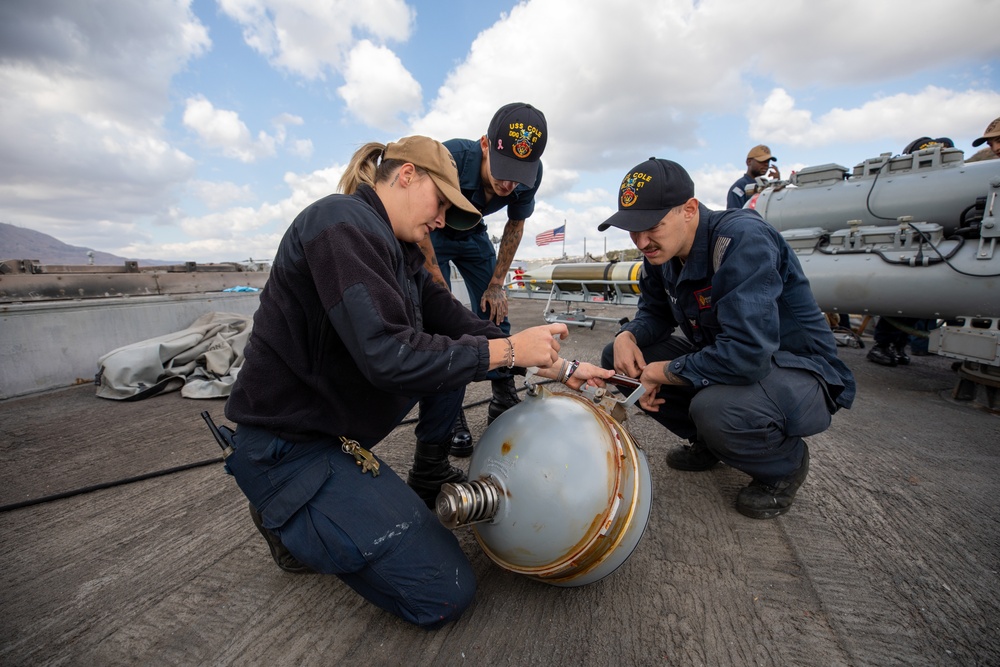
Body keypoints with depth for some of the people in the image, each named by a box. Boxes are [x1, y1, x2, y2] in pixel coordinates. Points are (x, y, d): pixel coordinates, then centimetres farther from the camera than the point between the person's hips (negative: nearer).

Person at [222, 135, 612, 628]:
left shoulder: (398, 251, 8)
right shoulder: (343, 223, -20)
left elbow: (457, 322, 4)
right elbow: (388, 356, -31)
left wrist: (557, 366, 2)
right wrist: (508, 350, -23)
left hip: (333, 417, 9)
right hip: (286, 446, -9)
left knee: (453, 347, 9)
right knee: (445, 594, -8)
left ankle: (429, 472, 16)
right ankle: (287, 521, 5)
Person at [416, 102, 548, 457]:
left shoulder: (530, 175, -24)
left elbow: (515, 225, -5)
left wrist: (496, 285, -5)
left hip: (472, 234, 4)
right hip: (430, 234, -3)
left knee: (494, 314, -2)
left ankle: (505, 405, 12)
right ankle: (446, 418, -4)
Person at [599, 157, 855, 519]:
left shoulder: (742, 239, -28)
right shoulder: (660, 252, -5)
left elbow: (747, 354, -36)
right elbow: (655, 313, 9)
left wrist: (666, 372, -23)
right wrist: (627, 336, -14)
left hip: (801, 373, -7)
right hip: (718, 358, 8)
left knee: (715, 407, -39)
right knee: (617, 357, -2)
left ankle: (786, 463, 0)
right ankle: (708, 442, 14)